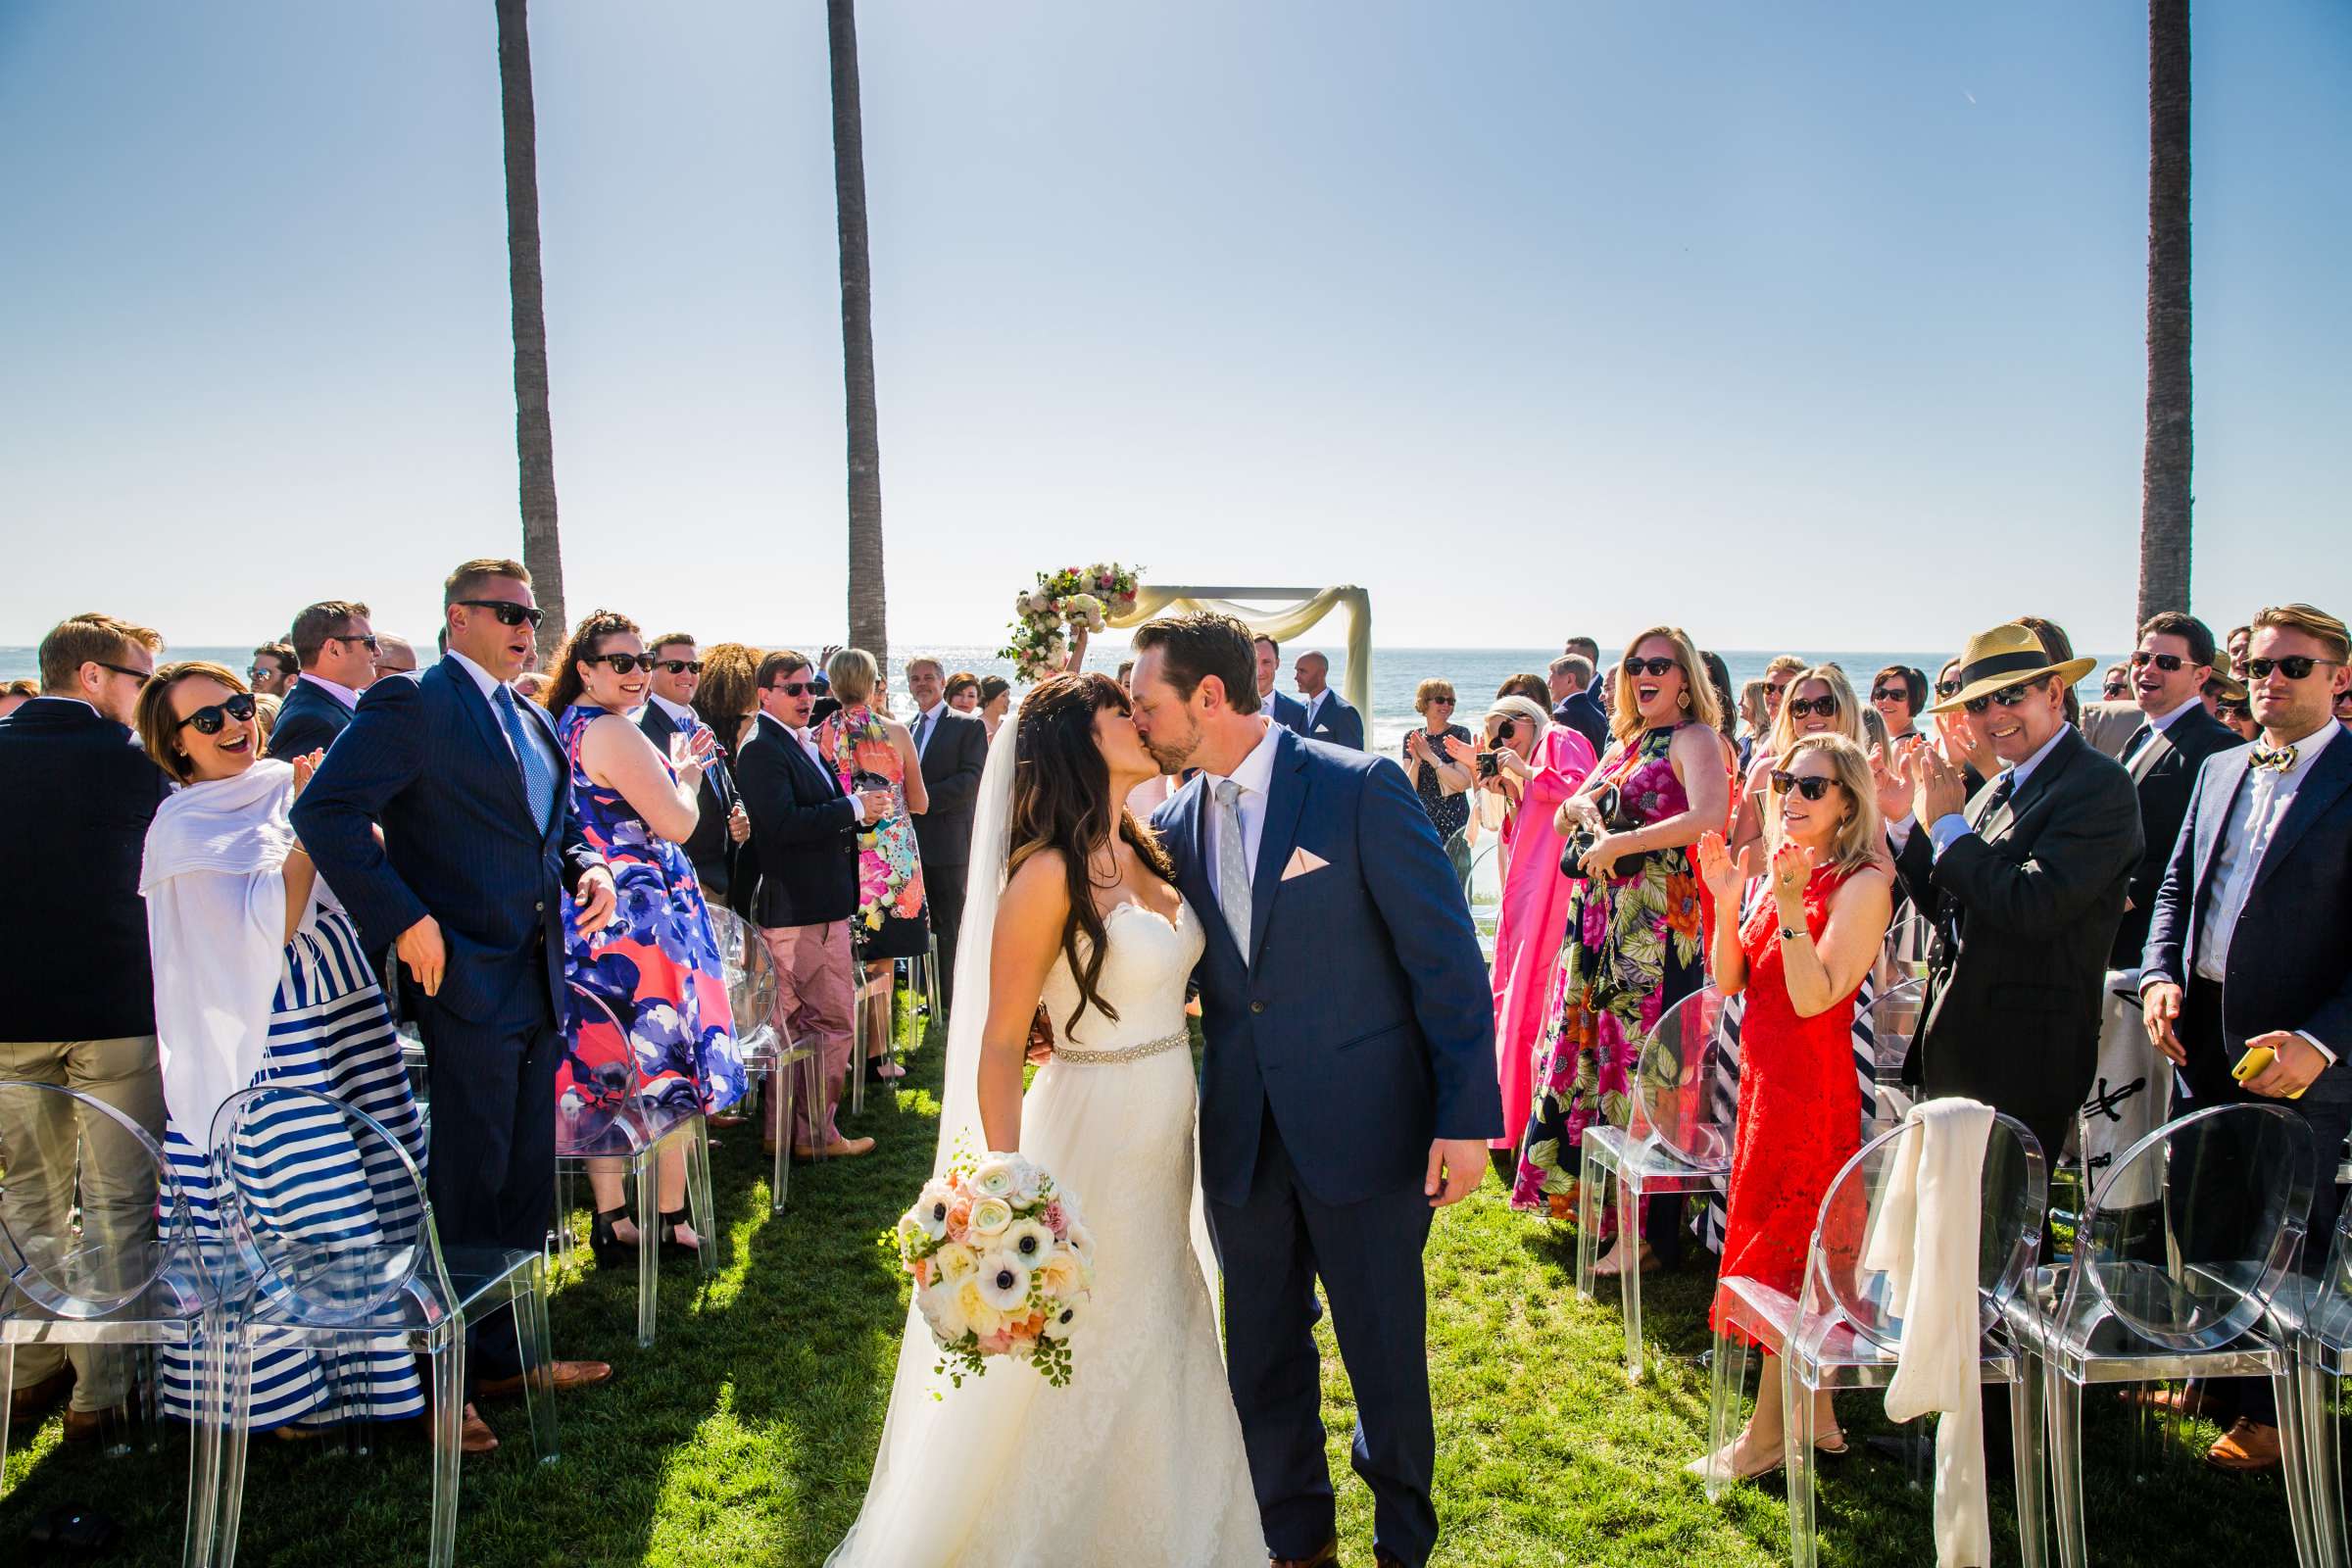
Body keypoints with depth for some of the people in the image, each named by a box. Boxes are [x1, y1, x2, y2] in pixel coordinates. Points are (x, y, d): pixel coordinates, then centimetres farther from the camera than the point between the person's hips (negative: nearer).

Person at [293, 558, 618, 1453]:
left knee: (526, 1183, 15)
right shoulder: (413, 705, -9)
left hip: (538, 981, 8)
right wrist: (404, 920, -21)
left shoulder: (531, 720, 17)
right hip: (467, 979, -8)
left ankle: (505, 1350, 29)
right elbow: (324, 811, -18)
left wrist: (590, 869, 2)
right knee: (468, 1189, 0)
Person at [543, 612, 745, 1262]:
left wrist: (675, 767, 17)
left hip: (586, 924, 9)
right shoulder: (613, 732, -16)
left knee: (603, 1074, 12)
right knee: (664, 1067, 2)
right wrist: (687, 773, 2)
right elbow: (677, 824, -16)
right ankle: (671, 1221, 11)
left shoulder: (562, 728, 14)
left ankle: (611, 1221, 20)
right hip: (641, 919, -9)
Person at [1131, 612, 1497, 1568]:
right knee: (1264, 1361, 17)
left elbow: (1446, 957, -11)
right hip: (1244, 1140, 5)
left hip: (1364, 1128, -5)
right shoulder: (1176, 823, 4)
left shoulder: (1361, 788, -12)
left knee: (1385, 1354, 12)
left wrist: (1466, 1115, -13)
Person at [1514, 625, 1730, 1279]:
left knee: (1638, 1059, -4)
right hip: (1598, 915, 8)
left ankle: (1638, 1230, 4)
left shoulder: (1694, 739, -6)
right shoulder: (1625, 743, 17)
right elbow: (1564, 815, 20)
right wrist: (1580, 807, -3)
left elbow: (1709, 818, -24)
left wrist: (1619, 843, -18)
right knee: (1589, 1046, 12)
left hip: (1654, 919, -8)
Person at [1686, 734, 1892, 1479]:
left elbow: (1814, 997, -23)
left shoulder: (1863, 884, -14)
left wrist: (1790, 905, -28)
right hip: (1768, 1080, 8)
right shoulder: (1786, 872, 10)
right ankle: (1815, 1417, 28)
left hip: (1813, 1086, -8)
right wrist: (1727, 903, -7)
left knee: (1786, 1251, 1)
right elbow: (1729, 981, 6)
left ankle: (1766, 1433, 14)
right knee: (1792, 1252, 15)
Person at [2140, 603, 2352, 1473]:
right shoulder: (2219, 770, 12)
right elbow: (2177, 885, 16)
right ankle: (2214, 1377, 36)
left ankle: (2270, 1410, 26)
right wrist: (2159, 977, -1)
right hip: (2205, 1035, 6)